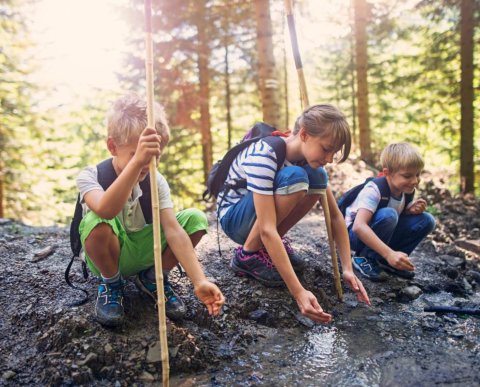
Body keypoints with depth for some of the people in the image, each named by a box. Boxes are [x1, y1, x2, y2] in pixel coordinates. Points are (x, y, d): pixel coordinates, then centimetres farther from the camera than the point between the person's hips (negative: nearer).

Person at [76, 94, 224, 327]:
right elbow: (105, 211, -46)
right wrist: (136, 161, -58)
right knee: (96, 222, -38)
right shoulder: (91, 176, -21)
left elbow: (173, 229, -21)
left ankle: (152, 278, 3)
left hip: (142, 253, 3)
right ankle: (111, 284, -6)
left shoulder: (156, 181, -10)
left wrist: (199, 281, -33)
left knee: (196, 219, -18)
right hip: (109, 257, -3)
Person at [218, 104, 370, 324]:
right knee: (294, 178, -31)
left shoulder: (306, 156, -11)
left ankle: (270, 246, 0)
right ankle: (247, 255, -14)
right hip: (234, 217, -7)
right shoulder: (263, 156, -34)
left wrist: (348, 269, -19)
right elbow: (267, 229, -40)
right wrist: (299, 292, -44)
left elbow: (335, 216, -9)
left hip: (263, 208, 7)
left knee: (317, 178, -16)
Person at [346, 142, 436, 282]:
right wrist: (389, 253, -49)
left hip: (383, 233, 7)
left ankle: (383, 260, -2)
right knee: (388, 215, -35)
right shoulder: (373, 190, -30)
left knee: (426, 220, -10)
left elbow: (400, 217, 8)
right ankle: (364, 258, -14)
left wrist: (411, 210, -16)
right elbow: (359, 226, -42)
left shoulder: (406, 190, -8)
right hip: (356, 234, -7)